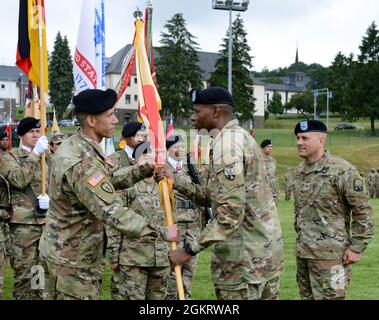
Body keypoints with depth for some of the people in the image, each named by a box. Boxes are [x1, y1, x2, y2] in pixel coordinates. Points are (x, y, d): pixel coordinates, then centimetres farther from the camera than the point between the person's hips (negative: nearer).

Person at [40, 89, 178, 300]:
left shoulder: (74, 145, 3)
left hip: (65, 248, 10)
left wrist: (146, 170, 0)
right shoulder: (82, 163, -30)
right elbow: (113, 212, -34)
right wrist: (161, 233, -30)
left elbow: (109, 180, 13)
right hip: (74, 257, -10)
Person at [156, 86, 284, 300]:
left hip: (245, 257, -10)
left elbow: (230, 213, -24)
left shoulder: (226, 143, -16)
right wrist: (175, 181, 9)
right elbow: (212, 198, 15)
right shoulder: (240, 136, 14)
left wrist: (190, 250, -19)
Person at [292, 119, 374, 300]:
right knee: (306, 296, 15)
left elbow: (363, 211, -11)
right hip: (302, 252, 8)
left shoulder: (342, 171, -14)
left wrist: (357, 247, -13)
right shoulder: (299, 170, 10)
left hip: (329, 254, -7)